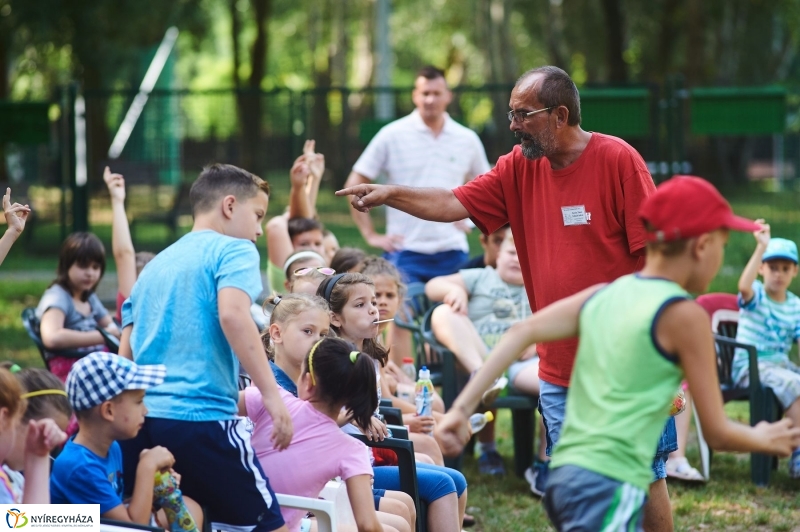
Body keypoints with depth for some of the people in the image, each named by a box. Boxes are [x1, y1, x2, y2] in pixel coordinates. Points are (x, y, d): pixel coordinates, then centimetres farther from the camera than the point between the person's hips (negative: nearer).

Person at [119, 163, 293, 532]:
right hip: (202, 418, -7)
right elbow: (232, 315, -19)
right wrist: (272, 395, -22)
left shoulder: (156, 264, 21)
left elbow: (126, 353, 18)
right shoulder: (233, 250, 0)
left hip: (141, 418, 7)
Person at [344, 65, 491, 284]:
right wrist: (370, 235, -3)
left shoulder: (468, 140, 6)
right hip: (406, 254, -3)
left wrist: (466, 217, 8)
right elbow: (355, 184, 1)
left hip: (453, 252, 3)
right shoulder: (392, 135, -2)